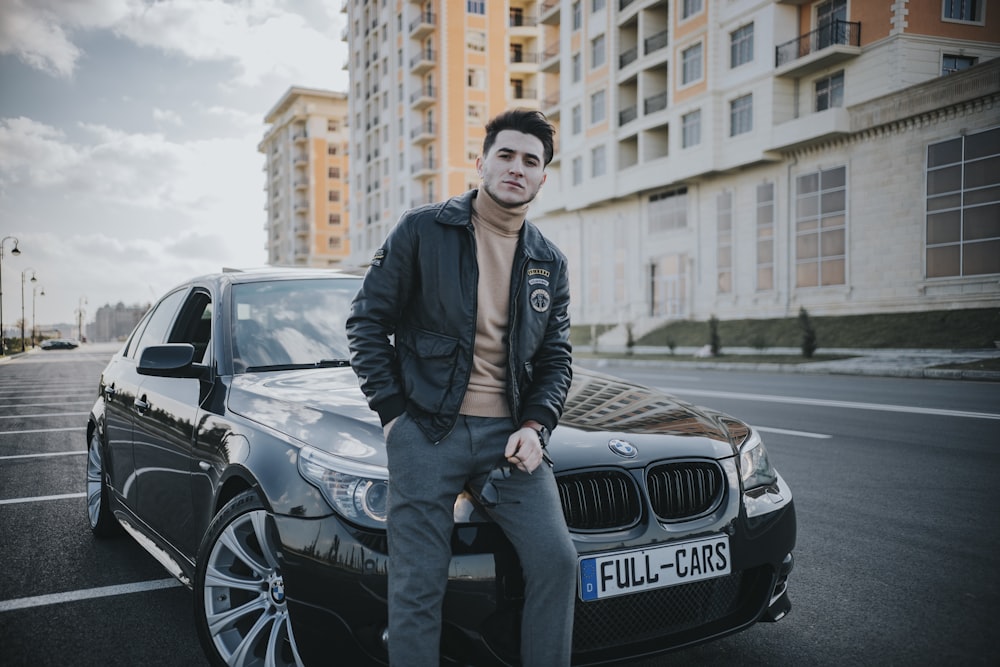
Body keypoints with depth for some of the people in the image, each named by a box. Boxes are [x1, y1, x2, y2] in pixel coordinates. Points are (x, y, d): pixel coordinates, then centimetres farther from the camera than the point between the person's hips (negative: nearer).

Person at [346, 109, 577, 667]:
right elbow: (367, 321, 2)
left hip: (508, 432, 4)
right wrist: (393, 412, -4)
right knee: (419, 584, -1)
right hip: (427, 431, -3)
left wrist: (535, 426, -3)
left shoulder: (550, 263, 12)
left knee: (557, 561, -5)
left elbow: (556, 358, 14)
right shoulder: (423, 231, 0)